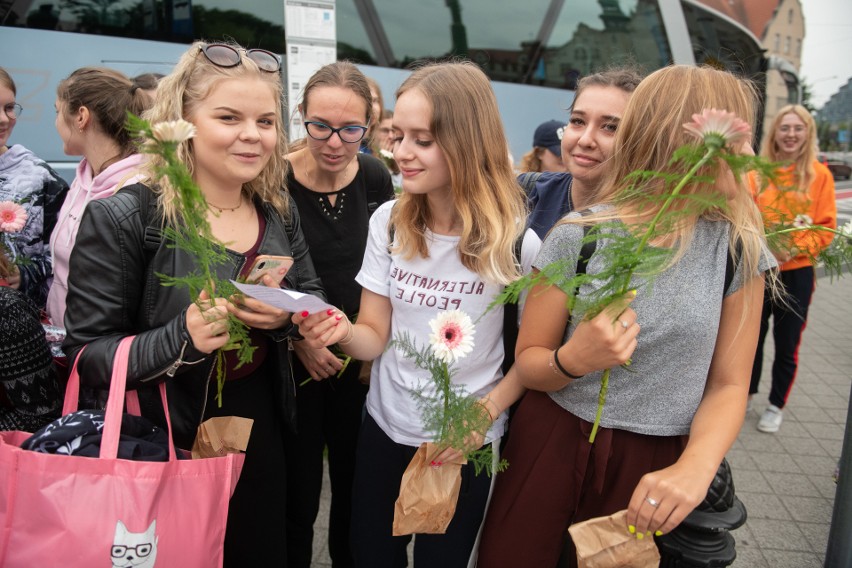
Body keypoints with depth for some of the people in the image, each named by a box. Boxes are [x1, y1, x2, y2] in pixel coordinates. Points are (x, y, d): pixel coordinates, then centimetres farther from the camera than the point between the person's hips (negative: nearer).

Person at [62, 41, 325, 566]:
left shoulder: (279, 211, -1)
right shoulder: (123, 218, -16)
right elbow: (88, 354, -14)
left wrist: (289, 316, -16)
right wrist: (181, 339, -32)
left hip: (262, 431, 5)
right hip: (163, 447, -4)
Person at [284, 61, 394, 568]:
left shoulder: (376, 178, -4)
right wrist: (298, 340, -16)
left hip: (361, 360, 3)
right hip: (295, 362, -3)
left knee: (356, 485, 17)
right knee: (298, 493, 8)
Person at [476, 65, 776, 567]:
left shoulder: (738, 249, -5)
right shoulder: (577, 236, -11)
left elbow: (728, 384, -2)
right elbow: (528, 363, -4)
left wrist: (696, 466, -20)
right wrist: (572, 360, -27)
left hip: (655, 468, 1)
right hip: (551, 447, 0)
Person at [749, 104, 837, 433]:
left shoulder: (819, 174, -2)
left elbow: (825, 227, -2)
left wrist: (794, 249, -17)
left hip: (797, 272, -1)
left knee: (787, 345, 8)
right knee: (753, 337, 13)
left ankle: (777, 406, 26)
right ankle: (746, 394, 33)